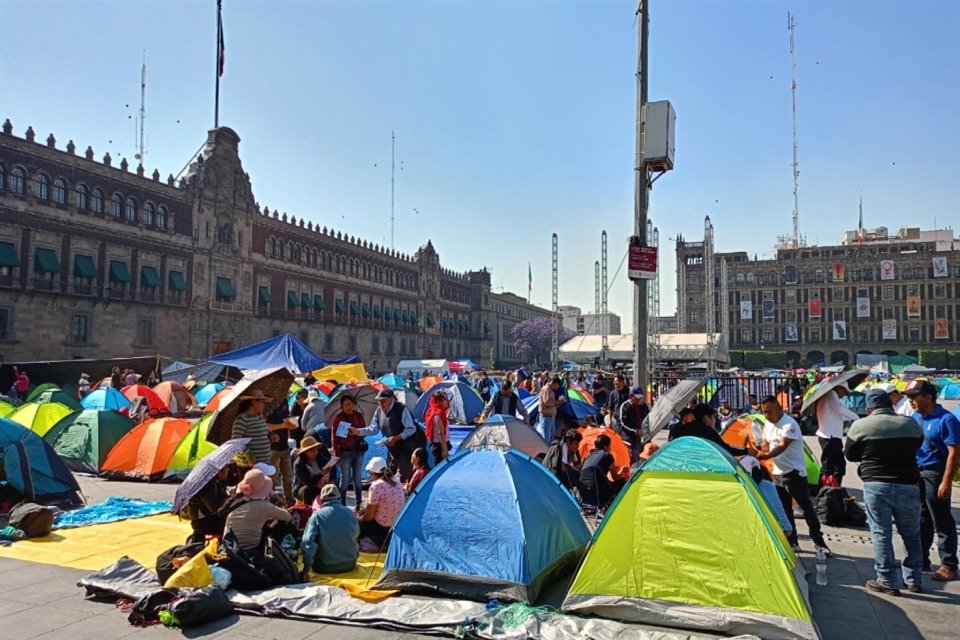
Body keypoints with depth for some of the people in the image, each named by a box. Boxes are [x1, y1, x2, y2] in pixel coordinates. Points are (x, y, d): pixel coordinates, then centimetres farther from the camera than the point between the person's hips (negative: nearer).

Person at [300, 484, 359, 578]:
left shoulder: (317, 515, -11)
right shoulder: (349, 512, -3)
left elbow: (308, 542, -19)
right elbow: (356, 534, 13)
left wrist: (306, 569, -19)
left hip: (324, 567, -1)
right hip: (349, 564, 1)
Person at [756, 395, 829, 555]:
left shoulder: (789, 424, -20)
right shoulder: (767, 425, 7)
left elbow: (782, 447, -29)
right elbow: (766, 445, 14)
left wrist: (766, 456, -42)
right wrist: (758, 447, -9)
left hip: (794, 472, -8)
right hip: (778, 473, 8)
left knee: (806, 507, -1)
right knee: (784, 510, 11)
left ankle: (819, 541, 11)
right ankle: (792, 542, 19)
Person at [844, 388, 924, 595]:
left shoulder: (860, 425, -8)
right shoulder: (911, 424, 1)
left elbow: (850, 455, 3)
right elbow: (917, 446, 19)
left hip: (876, 486, -3)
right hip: (908, 486, 3)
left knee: (881, 534, 5)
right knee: (912, 535, 17)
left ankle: (888, 582, 9)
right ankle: (914, 580, 26)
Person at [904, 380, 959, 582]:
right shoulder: (915, 417, 9)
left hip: (934, 474, -7)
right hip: (915, 473, 7)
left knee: (942, 522, 2)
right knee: (921, 520, 16)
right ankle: (919, 559, 26)